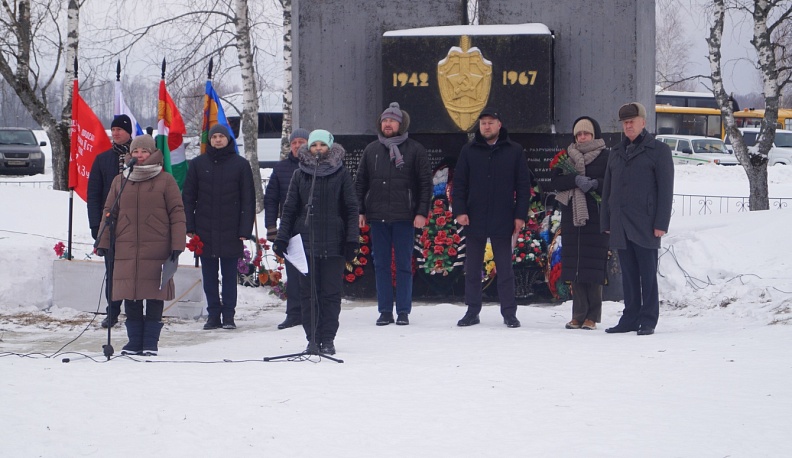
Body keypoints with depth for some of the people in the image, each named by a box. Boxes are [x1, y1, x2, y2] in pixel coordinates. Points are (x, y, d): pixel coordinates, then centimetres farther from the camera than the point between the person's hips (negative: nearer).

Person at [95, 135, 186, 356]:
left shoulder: (166, 181, 4)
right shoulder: (120, 181, 12)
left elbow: (177, 213, 2)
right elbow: (109, 213, 15)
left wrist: (177, 245, -5)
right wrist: (103, 242, 8)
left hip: (157, 251, -3)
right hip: (126, 250, 3)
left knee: (155, 296, -1)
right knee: (130, 297, 3)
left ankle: (151, 343, 7)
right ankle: (134, 341, 11)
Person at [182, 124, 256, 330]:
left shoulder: (240, 165, 2)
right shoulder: (198, 164, 6)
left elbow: (248, 200, 2)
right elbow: (188, 197, 9)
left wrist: (245, 230, -5)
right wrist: (189, 227, 0)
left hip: (230, 233, -2)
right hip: (205, 230, 2)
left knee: (229, 275, 3)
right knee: (209, 276, 6)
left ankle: (228, 315, 8)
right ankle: (213, 315, 12)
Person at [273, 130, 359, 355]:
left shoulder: (341, 174, 5)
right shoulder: (300, 174, 9)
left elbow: (352, 209, 4)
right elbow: (289, 208, 11)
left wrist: (352, 240, -3)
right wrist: (281, 237, 4)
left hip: (334, 243, -1)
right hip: (306, 241, 2)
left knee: (331, 292, 0)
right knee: (308, 292, 1)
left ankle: (328, 339, 7)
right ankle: (312, 339, 7)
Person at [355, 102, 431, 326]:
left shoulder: (415, 150, 1)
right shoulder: (371, 150, 10)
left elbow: (426, 183, 0)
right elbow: (360, 182, 14)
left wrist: (422, 212, -7)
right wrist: (360, 210, 5)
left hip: (404, 216, -3)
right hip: (377, 216, 3)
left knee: (404, 265, 1)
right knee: (381, 265, 5)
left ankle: (403, 311, 6)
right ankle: (385, 310, 10)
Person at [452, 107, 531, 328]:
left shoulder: (514, 151, 2)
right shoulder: (469, 151, 6)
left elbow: (523, 186, 2)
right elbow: (459, 184, 6)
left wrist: (520, 215, -3)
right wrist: (459, 211, -6)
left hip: (503, 221, -2)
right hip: (474, 220, 2)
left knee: (505, 269, 2)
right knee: (472, 269, 7)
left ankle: (509, 312, 7)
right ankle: (472, 311, 14)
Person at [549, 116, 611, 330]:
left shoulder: (605, 156, 3)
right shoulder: (567, 157, 15)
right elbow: (555, 182, 4)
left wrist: (595, 183, -20)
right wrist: (575, 180, -13)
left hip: (595, 216, -4)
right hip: (571, 216, 4)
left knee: (593, 267, -6)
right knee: (574, 265, 2)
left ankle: (592, 316, -2)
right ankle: (578, 314, 6)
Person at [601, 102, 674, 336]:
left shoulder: (658, 150, 2)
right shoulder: (617, 152, 19)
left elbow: (666, 189, -4)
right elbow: (607, 189, 20)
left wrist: (661, 223, -12)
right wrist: (605, 222, 12)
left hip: (645, 224, -5)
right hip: (620, 225, 5)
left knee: (647, 273, -3)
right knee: (628, 274, 8)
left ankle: (648, 320, 0)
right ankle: (630, 318, 12)